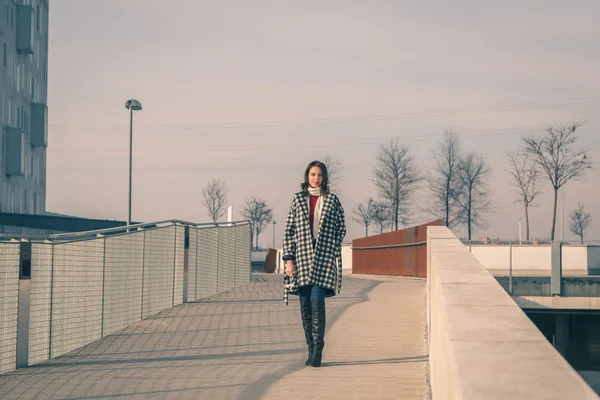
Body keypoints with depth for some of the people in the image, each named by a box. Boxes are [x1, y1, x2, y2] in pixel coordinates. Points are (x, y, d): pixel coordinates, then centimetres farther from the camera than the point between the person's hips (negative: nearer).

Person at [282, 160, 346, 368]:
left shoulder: (332, 200, 6)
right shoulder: (298, 199, 9)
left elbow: (341, 228, 10)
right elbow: (289, 231, 7)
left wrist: (328, 248, 0)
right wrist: (288, 259, 0)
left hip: (324, 258, -2)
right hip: (302, 258, 2)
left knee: (317, 302, -14)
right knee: (305, 306, 3)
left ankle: (317, 351, -11)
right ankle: (311, 349, 12)